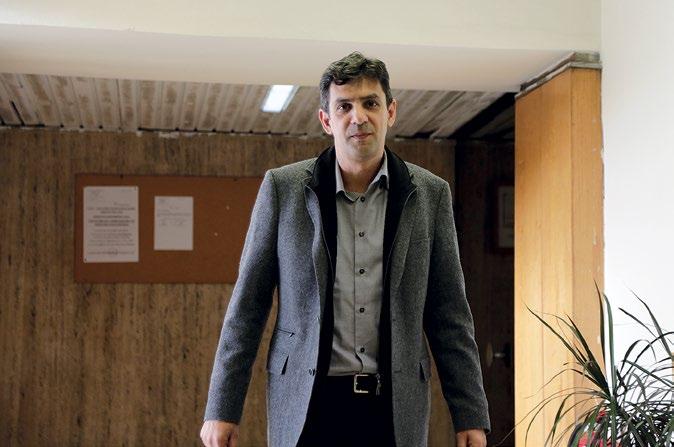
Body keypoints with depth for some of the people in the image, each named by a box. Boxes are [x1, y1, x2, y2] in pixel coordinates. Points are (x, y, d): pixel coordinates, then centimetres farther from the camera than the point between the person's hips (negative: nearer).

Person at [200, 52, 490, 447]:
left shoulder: (430, 194, 3)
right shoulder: (283, 188, 0)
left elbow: (450, 315, 5)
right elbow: (247, 305, 3)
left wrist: (471, 415, 2)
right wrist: (222, 409, 0)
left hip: (395, 407, 1)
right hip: (306, 405, -1)